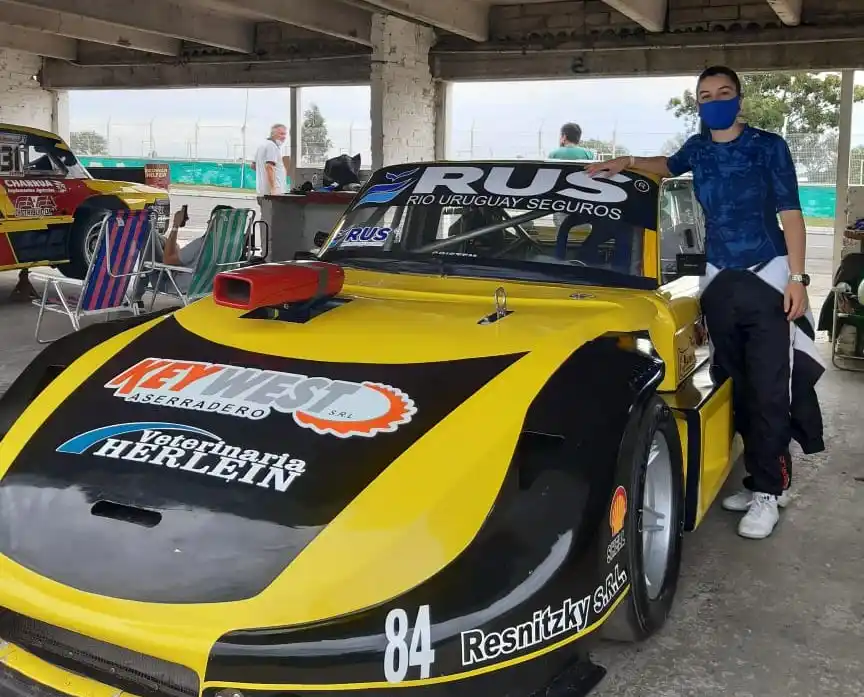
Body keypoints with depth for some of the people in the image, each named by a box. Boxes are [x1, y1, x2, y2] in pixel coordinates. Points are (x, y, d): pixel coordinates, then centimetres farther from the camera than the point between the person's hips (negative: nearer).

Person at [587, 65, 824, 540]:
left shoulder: (768, 146, -3)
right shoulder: (698, 149, 9)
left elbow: (790, 215, -4)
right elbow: (667, 166, 33)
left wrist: (796, 278, -11)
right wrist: (626, 163, 15)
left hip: (768, 278, -4)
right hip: (719, 282, 4)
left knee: (770, 389, -8)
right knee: (739, 388, 4)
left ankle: (768, 490, -2)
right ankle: (763, 479, 14)